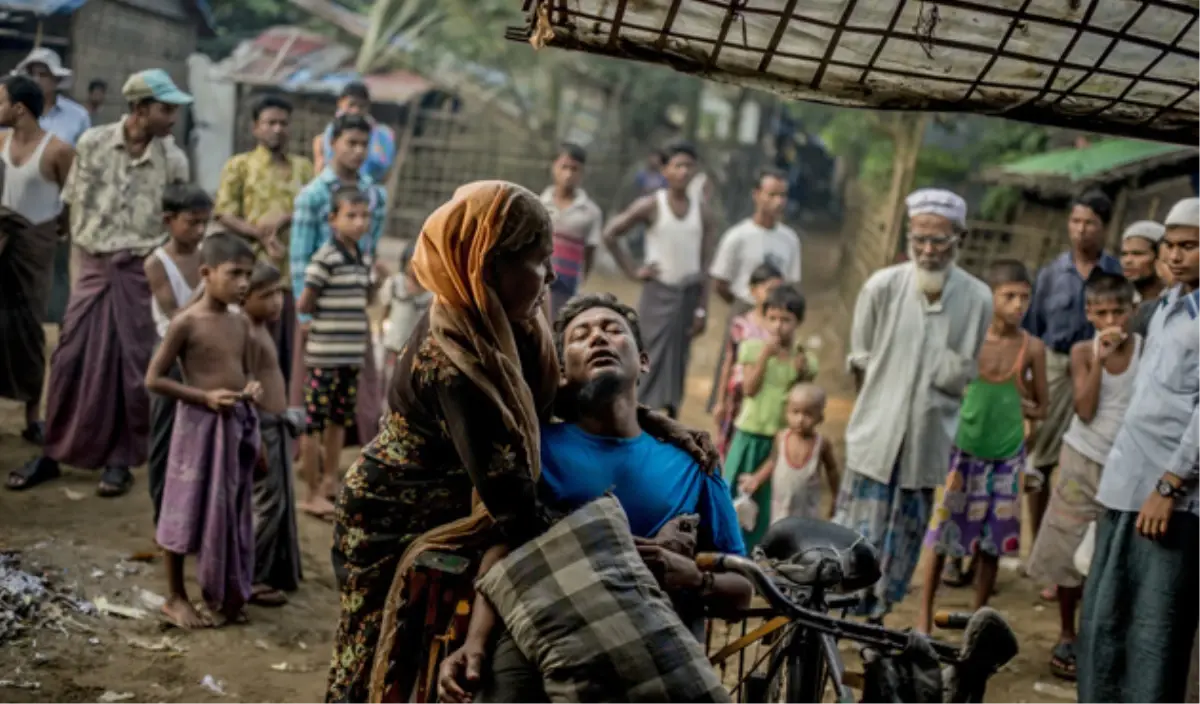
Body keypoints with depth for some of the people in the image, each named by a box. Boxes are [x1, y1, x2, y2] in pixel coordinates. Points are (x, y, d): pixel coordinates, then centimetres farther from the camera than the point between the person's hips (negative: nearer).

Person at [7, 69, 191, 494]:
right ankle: (52, 454, 16)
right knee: (69, 360, 3)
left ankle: (120, 460, 14)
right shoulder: (93, 143, -2)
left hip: (139, 272, -1)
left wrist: (150, 255, -6)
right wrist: (87, 249, -1)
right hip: (94, 266, 1)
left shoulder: (173, 162, -3)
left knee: (132, 367, 2)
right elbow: (77, 204, 4)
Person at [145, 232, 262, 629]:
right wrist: (205, 396, -18)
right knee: (189, 510, 4)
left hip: (238, 424, 6)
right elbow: (153, 379, -11)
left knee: (232, 511, 14)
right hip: (200, 425, -6)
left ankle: (226, 593, 28)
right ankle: (175, 597, 18)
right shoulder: (186, 323, -13)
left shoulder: (242, 323, 6)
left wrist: (253, 389, -6)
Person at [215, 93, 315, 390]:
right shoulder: (239, 165, 9)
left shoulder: (303, 167, 18)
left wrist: (284, 219, -12)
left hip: (297, 270, 3)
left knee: (294, 349, 3)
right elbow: (224, 214, 0)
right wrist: (262, 235, -13)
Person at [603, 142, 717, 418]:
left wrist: (702, 309, -1)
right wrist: (633, 271, -6)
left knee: (676, 365, 6)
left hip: (688, 294, 3)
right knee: (653, 362, -7)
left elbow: (705, 267, 4)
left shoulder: (702, 214, 4)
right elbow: (610, 234, -4)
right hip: (658, 293, -3)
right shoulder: (651, 206, -5)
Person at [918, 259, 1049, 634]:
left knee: (992, 543, 9)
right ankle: (925, 616, 18)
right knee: (943, 535, 4)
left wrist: (1017, 403, -11)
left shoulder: (1032, 348, -4)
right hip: (963, 448, -2)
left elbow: (1040, 408, 6)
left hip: (1006, 455, 2)